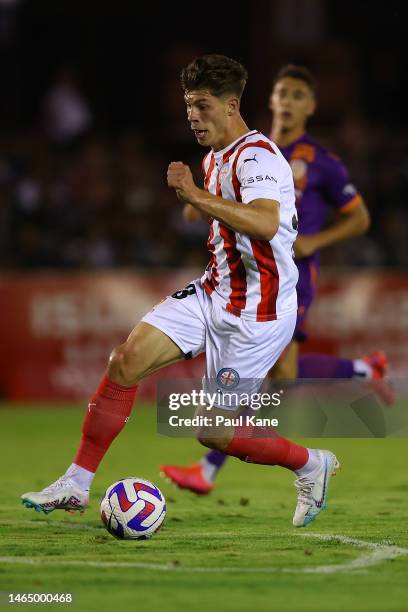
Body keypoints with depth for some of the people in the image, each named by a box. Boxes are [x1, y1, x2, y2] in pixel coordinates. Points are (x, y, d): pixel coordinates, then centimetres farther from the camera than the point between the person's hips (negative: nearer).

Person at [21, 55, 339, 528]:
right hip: (211, 294, 9)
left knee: (212, 431, -5)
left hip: (255, 313, -9)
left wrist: (195, 195, -41)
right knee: (126, 359, -8)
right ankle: (77, 484, -3)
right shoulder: (215, 158, 12)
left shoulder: (257, 157, -19)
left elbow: (266, 224, -39)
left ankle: (311, 465, 19)